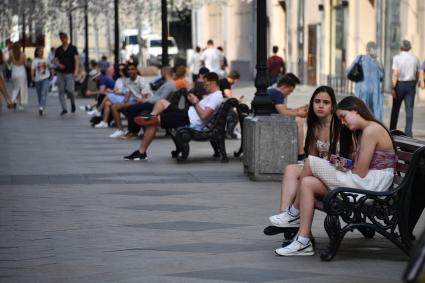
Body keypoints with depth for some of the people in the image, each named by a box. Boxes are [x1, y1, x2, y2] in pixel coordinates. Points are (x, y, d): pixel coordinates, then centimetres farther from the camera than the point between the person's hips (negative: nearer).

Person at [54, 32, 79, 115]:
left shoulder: (73, 48, 3)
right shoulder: (58, 50, 11)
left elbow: (77, 59, -4)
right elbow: (55, 60, 12)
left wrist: (76, 71, -15)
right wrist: (59, 65, -11)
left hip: (70, 73, -3)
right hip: (60, 73, 3)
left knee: (70, 90, -14)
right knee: (61, 91, 0)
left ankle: (73, 103, 14)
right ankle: (64, 109, 7)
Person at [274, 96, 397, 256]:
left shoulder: (371, 130, -12)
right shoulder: (362, 131, 20)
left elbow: (360, 172, -16)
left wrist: (344, 169, 1)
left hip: (369, 185, -10)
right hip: (364, 183, 10)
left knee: (310, 163, -8)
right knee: (307, 183, 1)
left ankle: (294, 213, 9)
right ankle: (303, 241, -2)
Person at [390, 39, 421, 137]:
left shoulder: (397, 58, -7)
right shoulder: (415, 59, 5)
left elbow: (395, 74, -14)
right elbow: (417, 75, 8)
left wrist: (393, 88, -13)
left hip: (400, 84, -2)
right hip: (411, 84, 2)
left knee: (395, 108, 13)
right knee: (409, 109, 0)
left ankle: (392, 130, 21)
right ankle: (408, 132, -7)